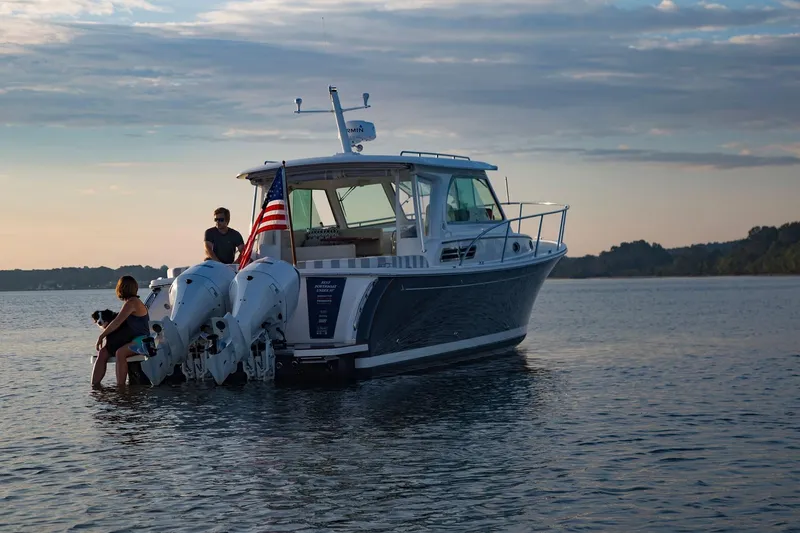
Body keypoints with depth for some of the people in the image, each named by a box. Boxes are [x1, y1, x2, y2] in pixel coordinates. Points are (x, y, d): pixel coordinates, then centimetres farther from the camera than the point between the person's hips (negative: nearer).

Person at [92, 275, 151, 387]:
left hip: (142, 341, -10)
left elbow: (117, 323, -20)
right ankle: (94, 385, -12)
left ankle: (120, 386, -36)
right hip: (131, 342, 10)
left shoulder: (131, 303, -14)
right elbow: (121, 324, 27)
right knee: (103, 353, -4)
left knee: (120, 352, -36)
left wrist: (101, 336, -12)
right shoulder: (131, 302, 17)